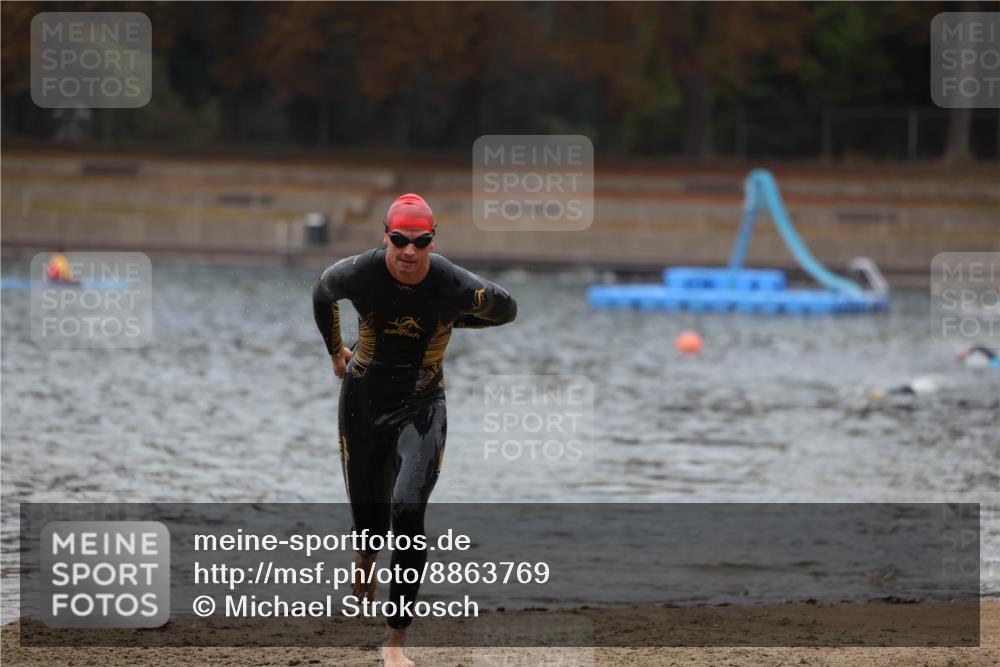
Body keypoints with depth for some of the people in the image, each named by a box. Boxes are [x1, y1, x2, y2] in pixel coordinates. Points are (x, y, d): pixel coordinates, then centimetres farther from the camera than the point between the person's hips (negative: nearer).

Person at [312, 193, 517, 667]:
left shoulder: (455, 286, -20)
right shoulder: (358, 274, -18)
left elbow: (507, 309, 2)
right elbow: (322, 293, 8)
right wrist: (335, 351, 17)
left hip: (421, 408, -2)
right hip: (363, 401, 2)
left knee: (407, 511, -21)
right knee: (368, 516, 11)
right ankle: (365, 557, 54)